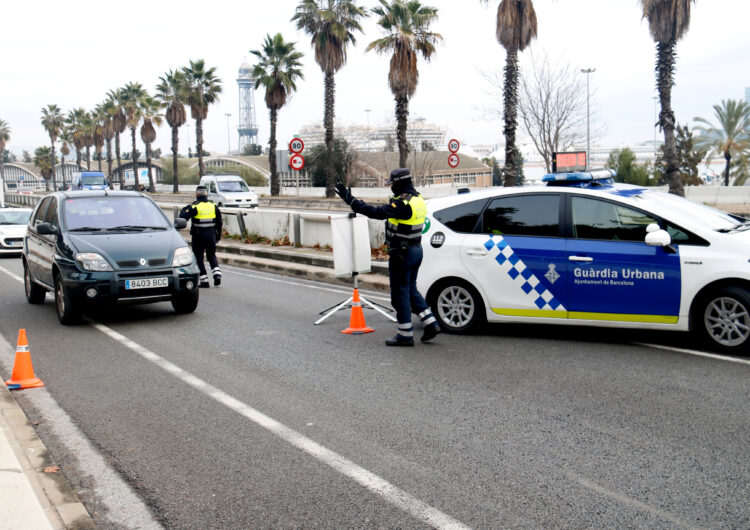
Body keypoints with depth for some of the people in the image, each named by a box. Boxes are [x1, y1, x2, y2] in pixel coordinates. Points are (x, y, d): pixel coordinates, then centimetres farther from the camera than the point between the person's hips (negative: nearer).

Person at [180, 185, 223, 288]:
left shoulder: (195, 207, -11)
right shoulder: (214, 207, 4)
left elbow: (183, 217, -16)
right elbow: (219, 223, 8)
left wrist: (185, 209, 3)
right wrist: (218, 235, 18)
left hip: (198, 236, -4)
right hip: (211, 235, 4)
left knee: (199, 258, 7)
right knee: (212, 255, 18)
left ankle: (204, 281, 5)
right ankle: (217, 274, -2)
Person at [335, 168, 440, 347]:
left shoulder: (403, 203, -22)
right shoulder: (418, 200, 9)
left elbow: (377, 212, -29)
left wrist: (351, 201, -25)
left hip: (402, 253, -9)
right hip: (416, 250, 9)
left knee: (400, 293, 1)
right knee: (411, 290, 20)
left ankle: (405, 334, 7)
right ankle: (431, 323, 17)